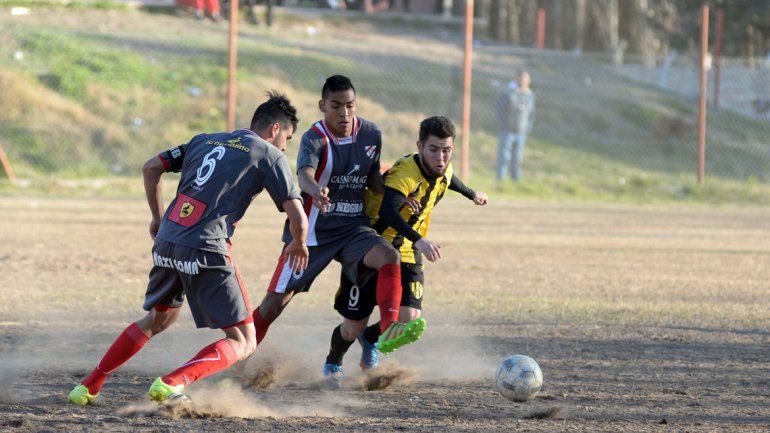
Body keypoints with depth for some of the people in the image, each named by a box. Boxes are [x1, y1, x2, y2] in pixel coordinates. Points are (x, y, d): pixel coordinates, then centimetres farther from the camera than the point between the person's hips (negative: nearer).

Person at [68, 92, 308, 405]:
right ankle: (172, 383, -20)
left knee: (158, 319, 30)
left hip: (166, 242, 7)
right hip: (206, 250, -7)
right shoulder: (269, 155, 5)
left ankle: (89, 386, 30)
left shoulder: (205, 141, 22)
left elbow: (152, 167, 22)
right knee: (244, 342, 1)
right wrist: (299, 246, 21)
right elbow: (297, 218, 0)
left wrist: (157, 218, 31)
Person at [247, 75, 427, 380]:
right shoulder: (315, 139, -17)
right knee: (275, 301, -1)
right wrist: (316, 189, -62)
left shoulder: (371, 135, 0)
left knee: (388, 255, -29)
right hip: (313, 232, -3)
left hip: (353, 229, 3)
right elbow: (304, 173, -38)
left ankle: (388, 331, -39)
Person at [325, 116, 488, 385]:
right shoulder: (406, 173, -28)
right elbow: (388, 211, -45)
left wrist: (472, 194, 43)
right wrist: (419, 240, -59)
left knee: (409, 317, -16)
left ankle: (370, 338, 20)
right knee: (353, 327, 0)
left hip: (406, 255, 5)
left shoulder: (443, 171, -4)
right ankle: (333, 363, 36)